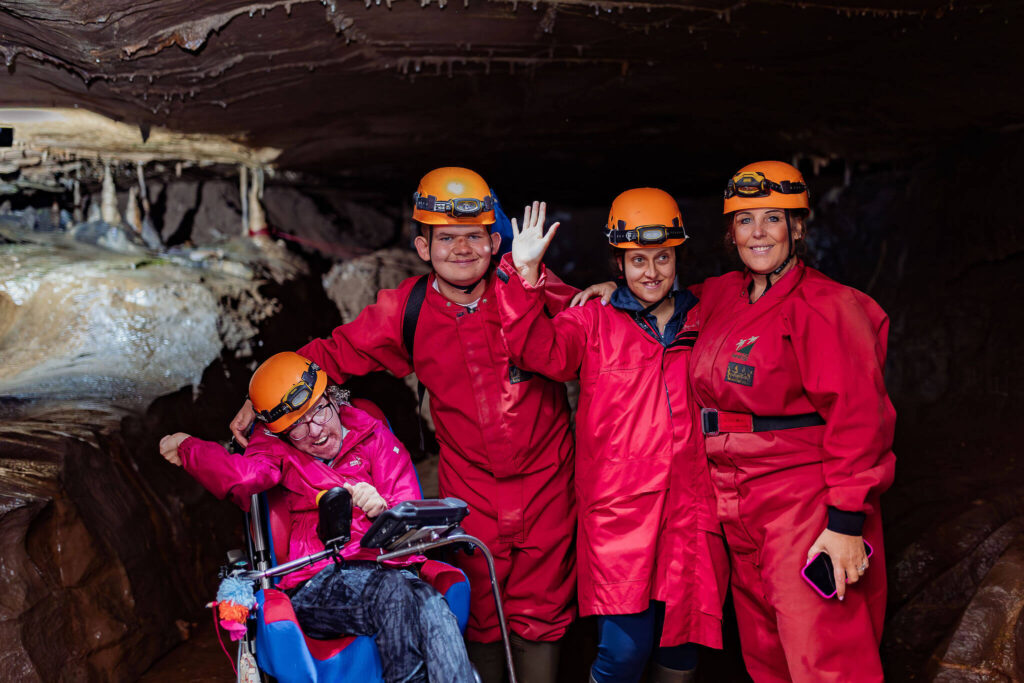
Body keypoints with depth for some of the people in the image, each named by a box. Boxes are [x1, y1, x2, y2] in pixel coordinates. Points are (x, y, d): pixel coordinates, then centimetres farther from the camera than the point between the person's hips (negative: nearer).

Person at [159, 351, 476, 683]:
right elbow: (243, 476, -9)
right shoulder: (277, 450, 17)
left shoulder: (375, 438, 16)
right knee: (395, 590, -36)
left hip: (385, 566, 2)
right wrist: (188, 448, 1)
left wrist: (382, 510, -15)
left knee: (431, 604, -35)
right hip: (315, 588, -2)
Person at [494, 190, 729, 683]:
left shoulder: (701, 324, 14)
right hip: (618, 513, -3)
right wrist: (526, 276, -23)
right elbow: (538, 349, -12)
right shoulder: (594, 322, 5)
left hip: (689, 512, 3)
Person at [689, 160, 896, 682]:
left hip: (805, 502, -7)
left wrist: (846, 521, -20)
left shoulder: (824, 307, -12)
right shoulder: (722, 296, 10)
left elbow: (855, 417, -17)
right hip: (738, 508, 8)